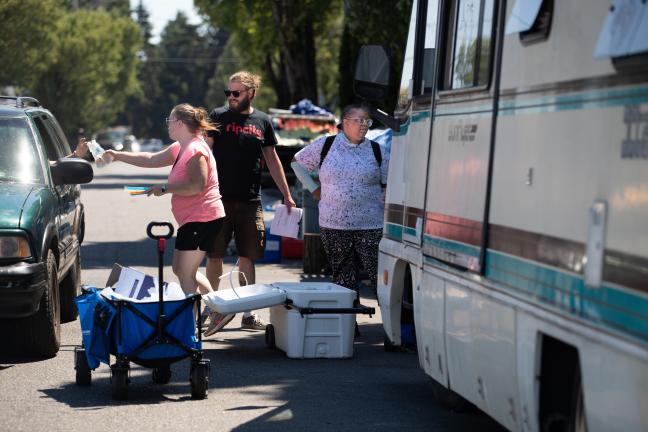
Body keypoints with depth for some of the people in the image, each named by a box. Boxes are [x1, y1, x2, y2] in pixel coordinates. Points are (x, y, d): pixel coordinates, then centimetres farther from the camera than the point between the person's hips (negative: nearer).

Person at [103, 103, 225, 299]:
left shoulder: (195, 150, -17)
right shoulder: (179, 149, 16)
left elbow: (197, 186, -27)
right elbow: (151, 160, 22)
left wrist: (165, 188, -19)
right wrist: (117, 156, 20)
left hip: (202, 219, -11)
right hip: (191, 220, 11)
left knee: (185, 273, -9)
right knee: (182, 270, 17)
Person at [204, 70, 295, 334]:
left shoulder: (262, 121, 9)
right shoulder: (218, 117, 1)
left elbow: (272, 160, 16)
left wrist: (286, 195, 15)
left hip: (250, 201, 2)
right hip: (220, 199, -2)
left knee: (247, 257, 6)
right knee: (215, 255, -2)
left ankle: (248, 314, 13)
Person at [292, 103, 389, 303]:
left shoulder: (377, 151, 7)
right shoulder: (325, 146, 5)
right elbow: (297, 163, 16)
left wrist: (386, 200, -3)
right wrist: (314, 189, 11)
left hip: (371, 226, -1)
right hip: (334, 226, 1)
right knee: (343, 279, 7)